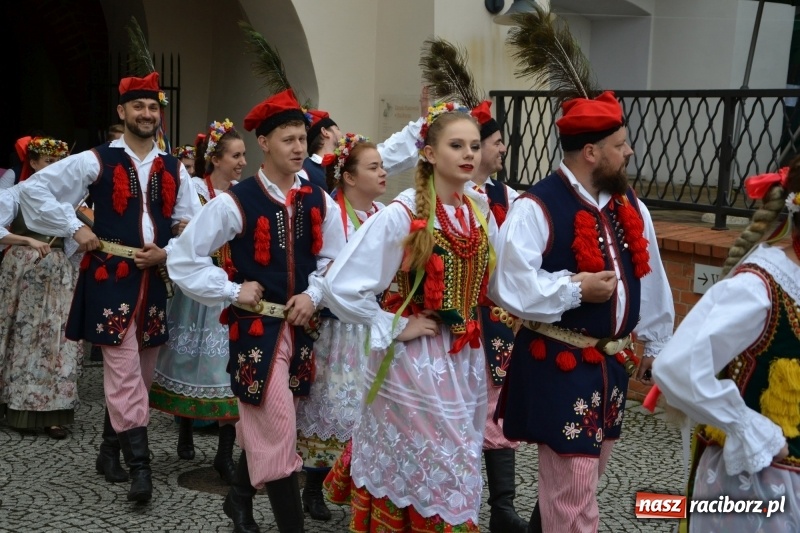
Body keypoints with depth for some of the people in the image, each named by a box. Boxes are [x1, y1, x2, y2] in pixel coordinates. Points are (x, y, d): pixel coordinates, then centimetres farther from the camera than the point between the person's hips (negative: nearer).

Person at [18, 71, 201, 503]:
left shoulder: (174, 170, 9)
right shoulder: (96, 161, -3)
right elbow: (33, 189, -2)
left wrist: (167, 252, -6)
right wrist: (75, 229, -7)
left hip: (155, 280, 5)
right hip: (111, 278, -5)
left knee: (139, 374, 12)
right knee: (124, 372, -9)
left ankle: (111, 448, 30)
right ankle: (139, 465, -7)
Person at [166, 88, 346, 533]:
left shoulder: (319, 202, 1)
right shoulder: (236, 203, -12)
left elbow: (334, 259, 10)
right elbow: (184, 258, -8)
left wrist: (312, 296, -7)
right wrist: (232, 292, -11)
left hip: (301, 326, 5)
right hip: (256, 327, -5)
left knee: (263, 425, 18)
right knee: (277, 429, -4)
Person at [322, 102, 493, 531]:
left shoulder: (482, 213, 1)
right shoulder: (401, 215, -17)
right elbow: (340, 287, -22)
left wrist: (473, 327, 7)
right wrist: (395, 328, -16)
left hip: (466, 360, 6)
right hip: (413, 361, -6)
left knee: (455, 471, 17)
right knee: (410, 471, 7)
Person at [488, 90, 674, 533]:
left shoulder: (629, 206, 7)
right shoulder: (537, 209, -17)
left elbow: (650, 278, 16)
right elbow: (507, 285, -23)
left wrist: (656, 344, 20)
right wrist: (576, 289, -22)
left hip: (611, 363, 8)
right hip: (560, 366, -8)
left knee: (585, 475, 21)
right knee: (573, 493, -4)